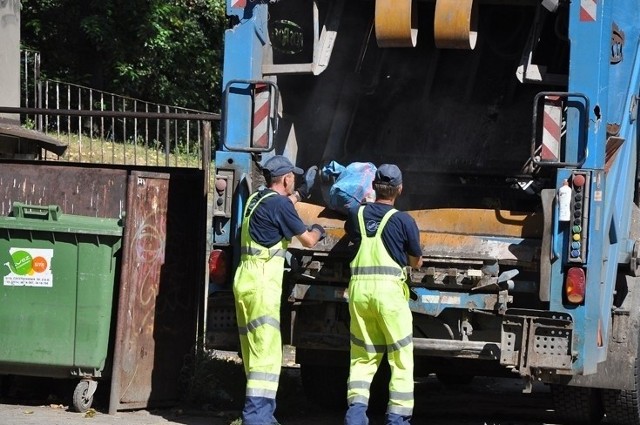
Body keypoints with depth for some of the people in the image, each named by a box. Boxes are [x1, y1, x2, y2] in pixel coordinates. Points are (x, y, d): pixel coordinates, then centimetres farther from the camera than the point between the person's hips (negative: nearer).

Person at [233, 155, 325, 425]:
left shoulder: (257, 200, 16)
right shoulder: (279, 204, -11)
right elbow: (307, 240, -4)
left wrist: (301, 193, 51)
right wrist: (317, 230, 18)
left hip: (245, 281, 9)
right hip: (262, 284, -9)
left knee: (255, 353, 13)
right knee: (266, 353, -12)